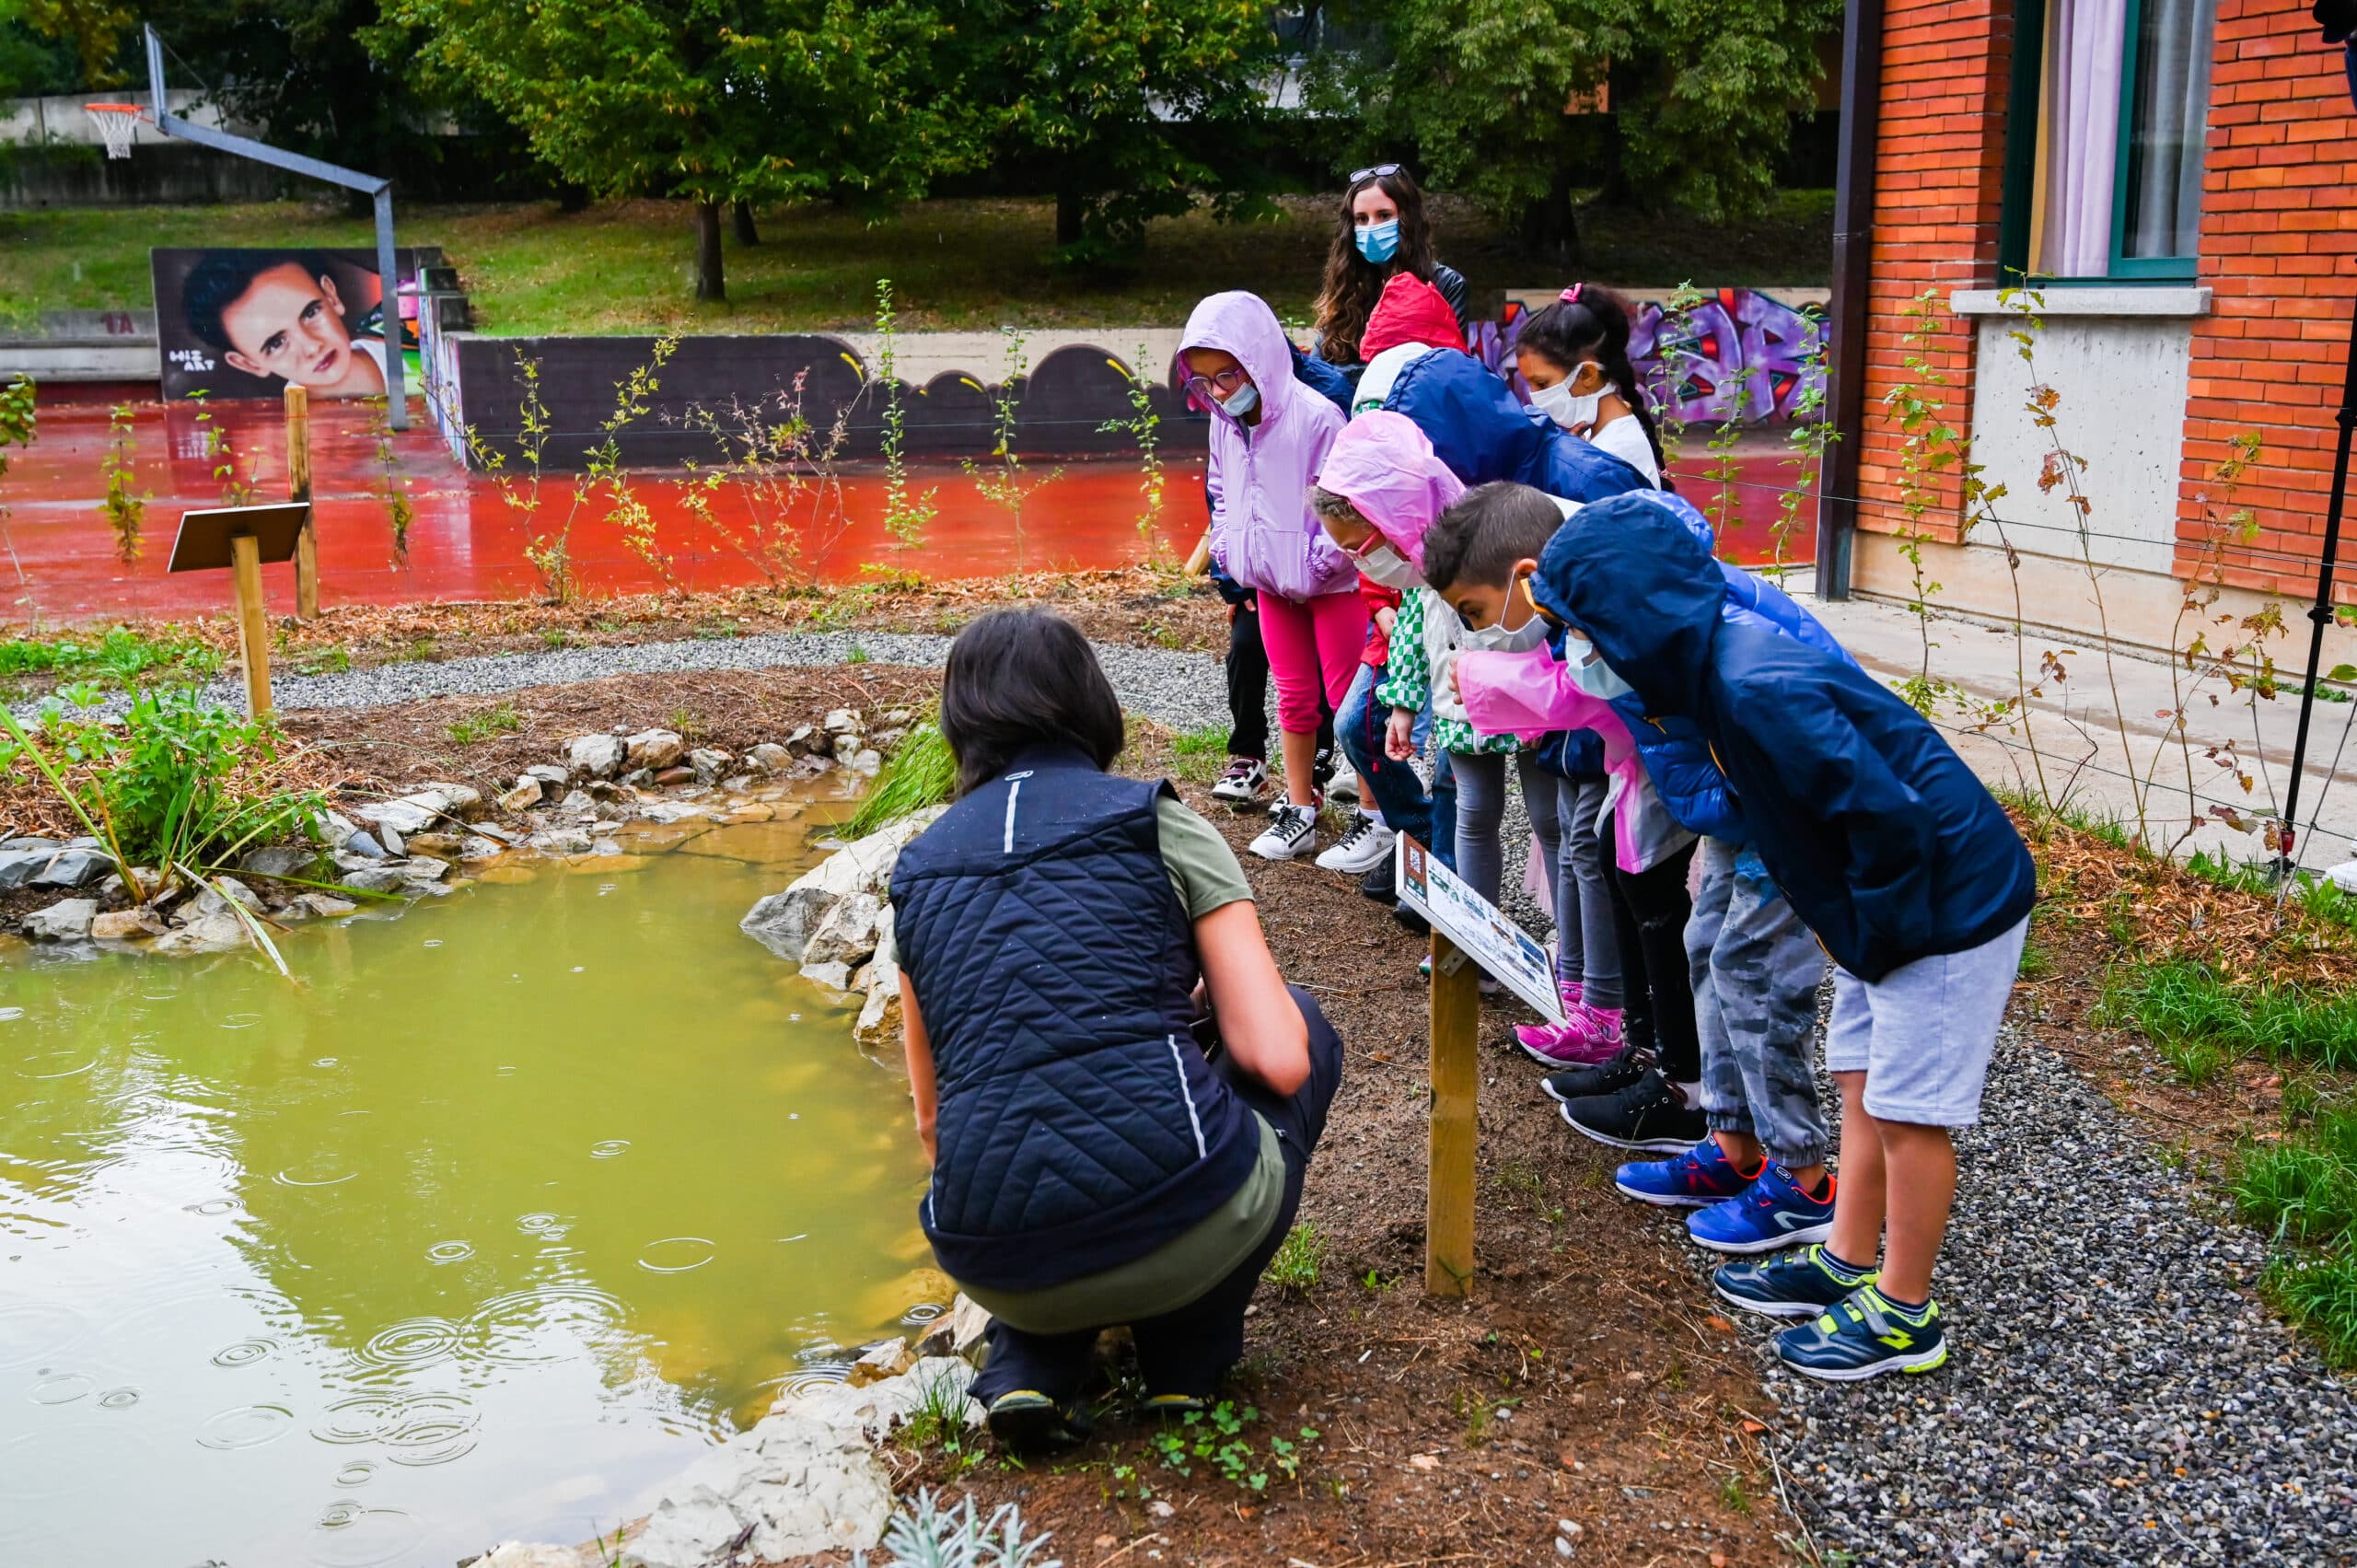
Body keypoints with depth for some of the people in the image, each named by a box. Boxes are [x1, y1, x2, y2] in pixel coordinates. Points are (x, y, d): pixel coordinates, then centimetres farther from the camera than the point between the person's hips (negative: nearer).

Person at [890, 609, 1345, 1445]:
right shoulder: (1158, 823, 1)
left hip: (1000, 1271, 5)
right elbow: (1278, 1061, -4)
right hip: (1189, 1230, -4)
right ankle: (1188, 1350, 18)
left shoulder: (916, 870, 12)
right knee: (1303, 1027, 24)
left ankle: (1028, 1363, 12)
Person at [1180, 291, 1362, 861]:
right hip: (1271, 581, 6)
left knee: (1348, 696, 0)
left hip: (1333, 581, -6)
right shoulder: (1224, 424, 2)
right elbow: (1222, 493, 17)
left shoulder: (1315, 416, -20)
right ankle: (1300, 811, 23)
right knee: (1294, 696, 13)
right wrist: (1226, 551, 7)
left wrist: (1321, 562, -18)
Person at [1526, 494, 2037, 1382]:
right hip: (1894, 905, 10)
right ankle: (1848, 1266, 32)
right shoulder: (1719, 661, 1)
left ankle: (1904, 1316, 17)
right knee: (1862, 1086, 18)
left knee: (1908, 1110, 2)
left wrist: (1875, 941, -16)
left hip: (1949, 903, -10)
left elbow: (1891, 819, -28)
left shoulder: (1759, 691, -29)